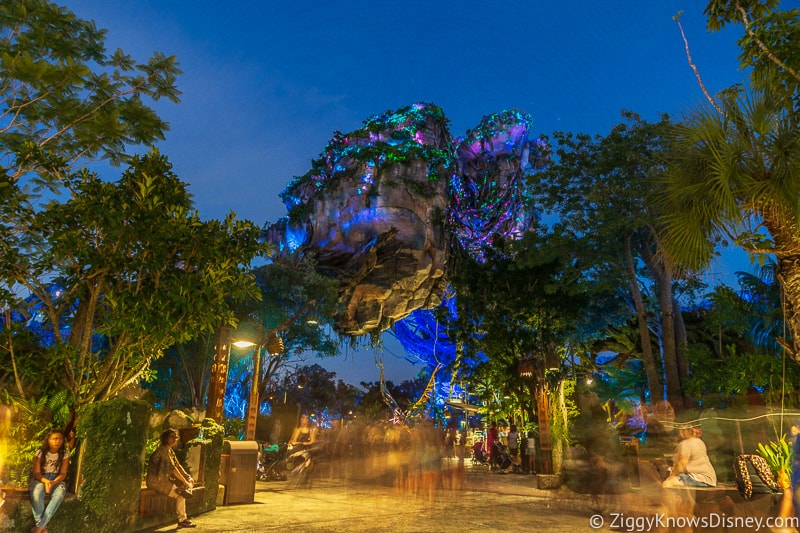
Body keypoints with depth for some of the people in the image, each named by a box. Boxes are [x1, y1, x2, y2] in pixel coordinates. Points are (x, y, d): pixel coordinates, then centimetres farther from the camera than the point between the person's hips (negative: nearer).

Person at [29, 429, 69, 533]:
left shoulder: (65, 454, -4)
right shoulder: (40, 453, -8)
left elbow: (63, 473, -5)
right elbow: (36, 472, -9)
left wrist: (53, 482, -27)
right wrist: (45, 481, -29)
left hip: (56, 478, 1)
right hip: (40, 478, 0)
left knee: (60, 494, -33)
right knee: (37, 492, -36)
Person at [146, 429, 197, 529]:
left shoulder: (170, 451, 13)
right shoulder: (163, 450, -17)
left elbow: (177, 465, 15)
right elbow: (172, 468, -20)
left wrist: (188, 477, 4)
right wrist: (184, 481, -16)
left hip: (163, 480, 10)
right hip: (156, 481, -10)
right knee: (180, 495, -17)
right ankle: (182, 520, -5)